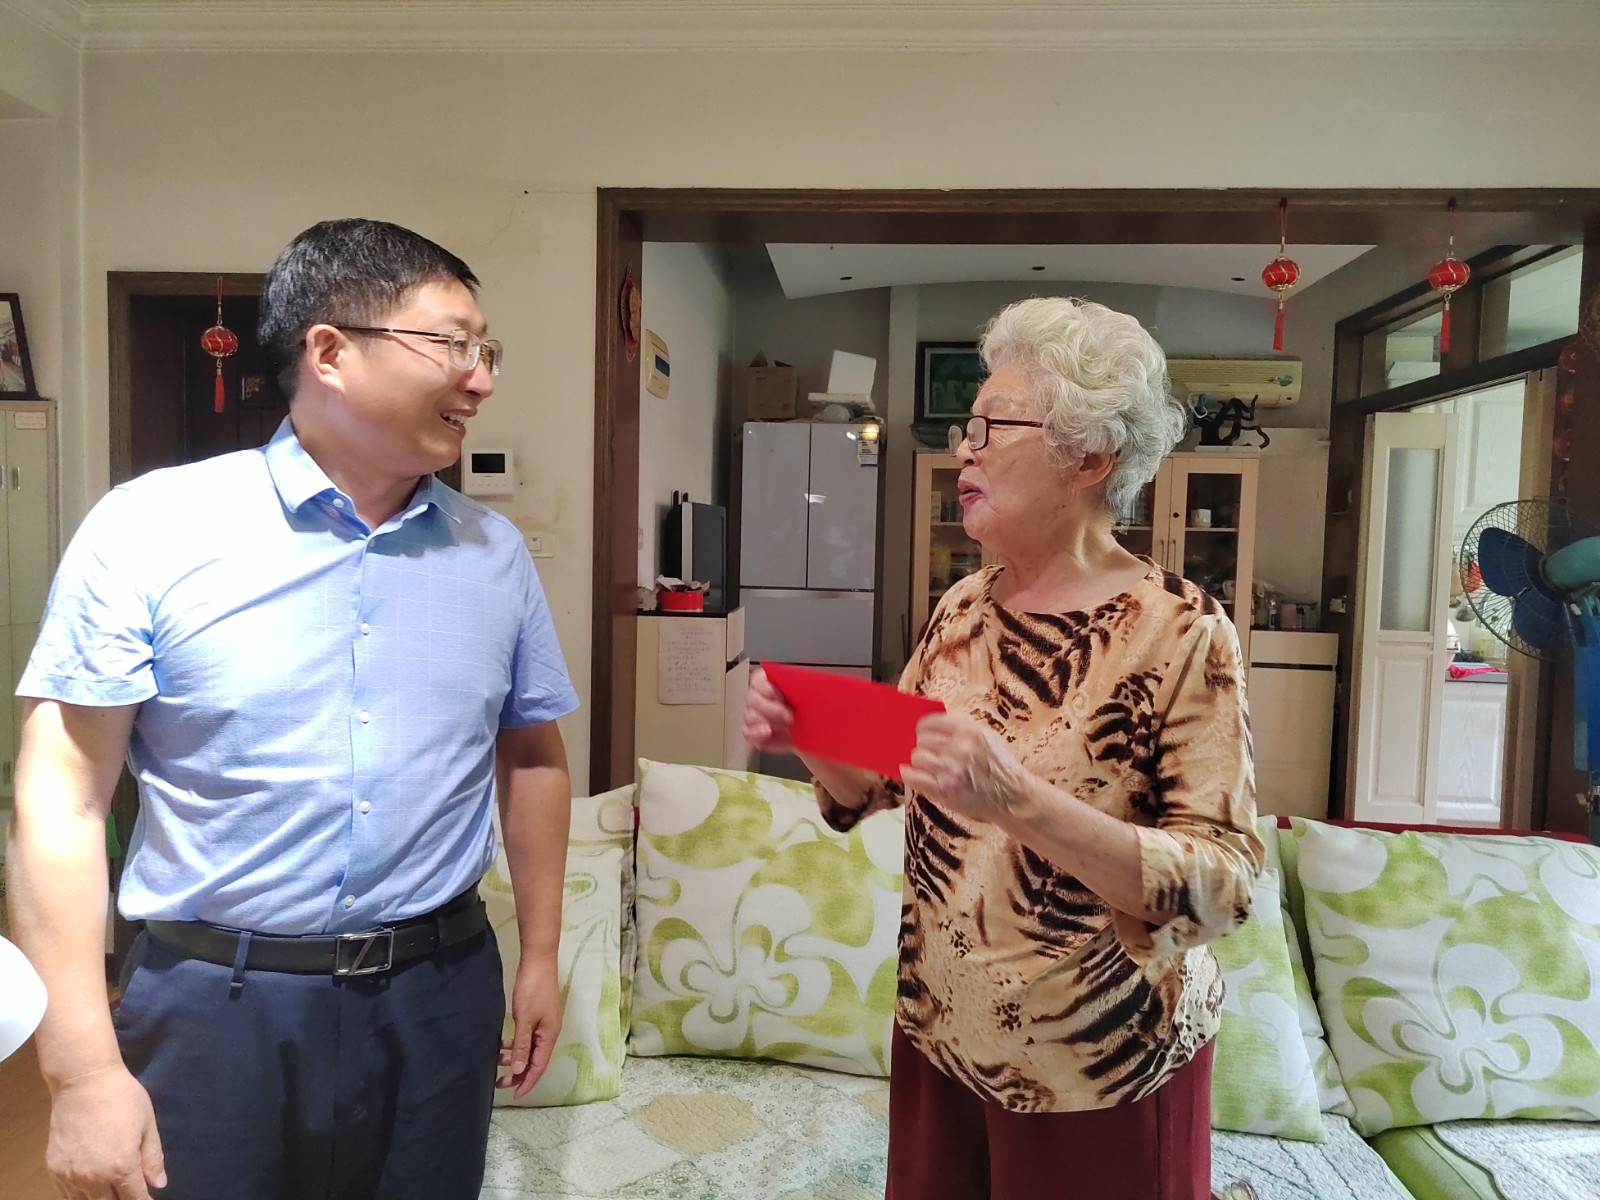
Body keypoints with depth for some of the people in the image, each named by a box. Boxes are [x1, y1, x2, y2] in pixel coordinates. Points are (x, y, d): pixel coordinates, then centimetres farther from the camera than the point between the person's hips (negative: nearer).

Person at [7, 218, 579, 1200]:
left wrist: (541, 957, 10)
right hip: (216, 1003, -3)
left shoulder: (495, 553, 1)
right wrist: (84, 1066, -11)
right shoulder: (150, 530, -10)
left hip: (441, 994, 3)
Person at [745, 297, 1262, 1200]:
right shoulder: (963, 608, -1)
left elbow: (1225, 886, -21)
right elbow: (870, 789, 8)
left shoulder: (1181, 630, -18)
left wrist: (1018, 801, -34)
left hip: (1102, 1071, -5)